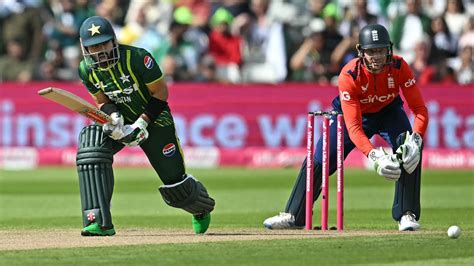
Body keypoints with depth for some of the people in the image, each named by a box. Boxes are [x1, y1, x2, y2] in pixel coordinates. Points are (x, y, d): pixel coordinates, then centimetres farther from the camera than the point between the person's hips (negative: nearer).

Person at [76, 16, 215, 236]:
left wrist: (142, 123, -25)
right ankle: (100, 222, -29)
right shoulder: (87, 69, -11)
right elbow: (102, 101, 0)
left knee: (175, 184, 0)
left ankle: (202, 207, 40)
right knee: (91, 148, -28)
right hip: (120, 120, 4)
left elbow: (160, 92, -18)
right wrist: (113, 118, -23)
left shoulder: (137, 58, -26)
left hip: (153, 119, -3)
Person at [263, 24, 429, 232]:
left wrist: (415, 140, -47)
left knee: (410, 152, -25)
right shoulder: (349, 75, -34)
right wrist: (374, 156, -52)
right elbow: (353, 127, -37)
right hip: (354, 113, -1)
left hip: (388, 111, 1)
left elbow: (420, 109, -28)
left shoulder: (399, 67, -30)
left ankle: (406, 215, -15)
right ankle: (293, 216, 10)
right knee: (318, 161, -6)